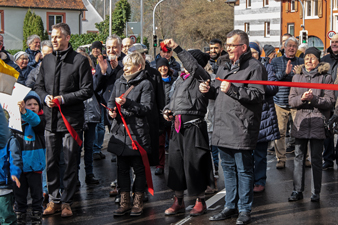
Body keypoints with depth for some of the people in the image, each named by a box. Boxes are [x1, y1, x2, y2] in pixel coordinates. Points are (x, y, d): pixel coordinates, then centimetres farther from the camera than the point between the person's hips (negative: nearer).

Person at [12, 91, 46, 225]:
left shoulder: (39, 120, -6)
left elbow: (36, 121, -32)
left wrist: (25, 113, -49)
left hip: (34, 165, -2)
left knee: (36, 193, 8)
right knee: (19, 193, 10)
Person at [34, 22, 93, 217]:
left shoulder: (80, 60, -5)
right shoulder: (47, 60, 11)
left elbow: (87, 90, -6)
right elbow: (39, 85, 18)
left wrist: (63, 98, -14)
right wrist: (46, 97, -4)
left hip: (71, 119, -5)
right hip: (51, 118, 5)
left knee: (71, 162, 2)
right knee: (51, 161, 9)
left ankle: (67, 202, 13)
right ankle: (54, 199, 20)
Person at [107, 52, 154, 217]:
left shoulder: (145, 84, -4)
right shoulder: (119, 82, 14)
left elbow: (146, 107, -12)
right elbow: (111, 101, 21)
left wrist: (127, 104, -22)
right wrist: (111, 111, 0)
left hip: (137, 132, -5)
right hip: (120, 131, 5)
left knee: (139, 168, 4)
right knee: (122, 168, 9)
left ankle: (138, 202, 14)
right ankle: (124, 202, 17)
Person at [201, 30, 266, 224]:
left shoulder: (255, 67, -6)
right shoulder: (224, 68, 19)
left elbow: (258, 95, -18)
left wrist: (233, 90, -23)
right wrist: (209, 90, 6)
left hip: (242, 130, -8)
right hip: (223, 128, 8)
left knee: (244, 170, -1)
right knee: (228, 169, 15)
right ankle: (231, 206, 26)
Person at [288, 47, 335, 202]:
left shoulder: (325, 78, 2)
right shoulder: (297, 77, 12)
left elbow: (331, 102, -4)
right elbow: (291, 101, 8)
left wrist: (313, 99, -18)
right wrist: (302, 98, -13)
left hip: (318, 123, -3)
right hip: (301, 122, 3)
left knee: (316, 159, 2)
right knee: (298, 157, 5)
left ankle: (316, 192, 10)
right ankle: (297, 191, 12)